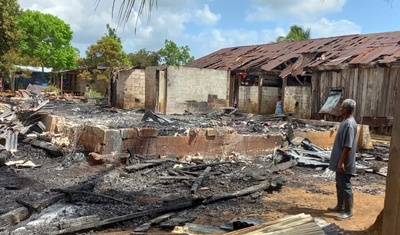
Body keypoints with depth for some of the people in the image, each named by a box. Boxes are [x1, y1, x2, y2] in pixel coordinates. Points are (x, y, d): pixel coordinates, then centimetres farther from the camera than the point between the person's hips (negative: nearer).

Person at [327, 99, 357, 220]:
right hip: (340, 161, 10)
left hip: (344, 163, -10)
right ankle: (340, 206, 31)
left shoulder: (349, 124, -21)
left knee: (345, 186, -1)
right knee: (339, 185, 19)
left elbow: (348, 146, -24)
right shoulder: (345, 122, 10)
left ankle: (348, 211, 9)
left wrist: (341, 162, -22)